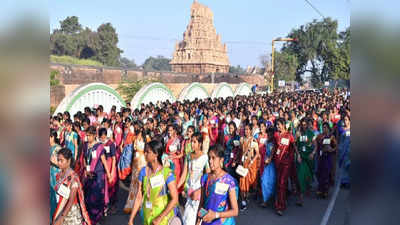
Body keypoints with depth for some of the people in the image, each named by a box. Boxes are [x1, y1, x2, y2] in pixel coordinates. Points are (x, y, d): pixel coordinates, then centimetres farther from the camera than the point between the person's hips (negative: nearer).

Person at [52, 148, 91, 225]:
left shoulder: (73, 177, -19)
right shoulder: (59, 175, 0)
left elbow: (71, 200, -20)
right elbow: (58, 194, 7)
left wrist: (62, 217, -24)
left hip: (71, 212, -5)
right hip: (60, 210, 6)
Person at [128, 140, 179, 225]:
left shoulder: (167, 173, -16)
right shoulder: (143, 171, -4)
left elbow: (174, 199, -18)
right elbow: (139, 197, -1)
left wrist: (159, 218, -22)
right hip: (147, 218, 4)